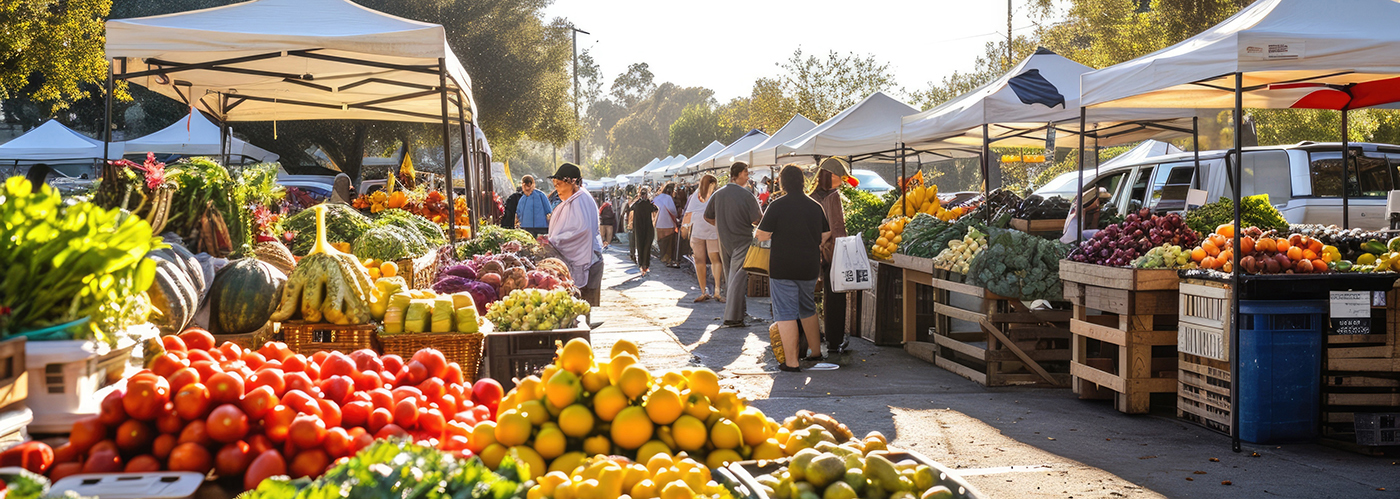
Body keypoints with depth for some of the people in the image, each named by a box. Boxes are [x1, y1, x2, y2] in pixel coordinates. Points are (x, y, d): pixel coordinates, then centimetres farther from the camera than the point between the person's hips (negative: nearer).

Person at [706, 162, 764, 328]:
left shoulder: (718, 194, 2)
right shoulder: (746, 195, -15)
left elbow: (708, 217, 9)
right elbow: (757, 220, -17)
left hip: (724, 240, 6)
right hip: (742, 240, -6)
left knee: (731, 276, 18)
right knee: (739, 278, -4)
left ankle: (740, 311, 28)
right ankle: (732, 317, -8)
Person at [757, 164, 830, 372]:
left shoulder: (777, 206, -11)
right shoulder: (815, 206, 4)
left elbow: (762, 235, -12)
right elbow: (826, 235, 12)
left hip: (782, 267, -5)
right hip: (810, 267, 5)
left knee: (786, 313, -1)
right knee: (808, 309, 22)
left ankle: (791, 361, -3)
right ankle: (816, 352, 31)